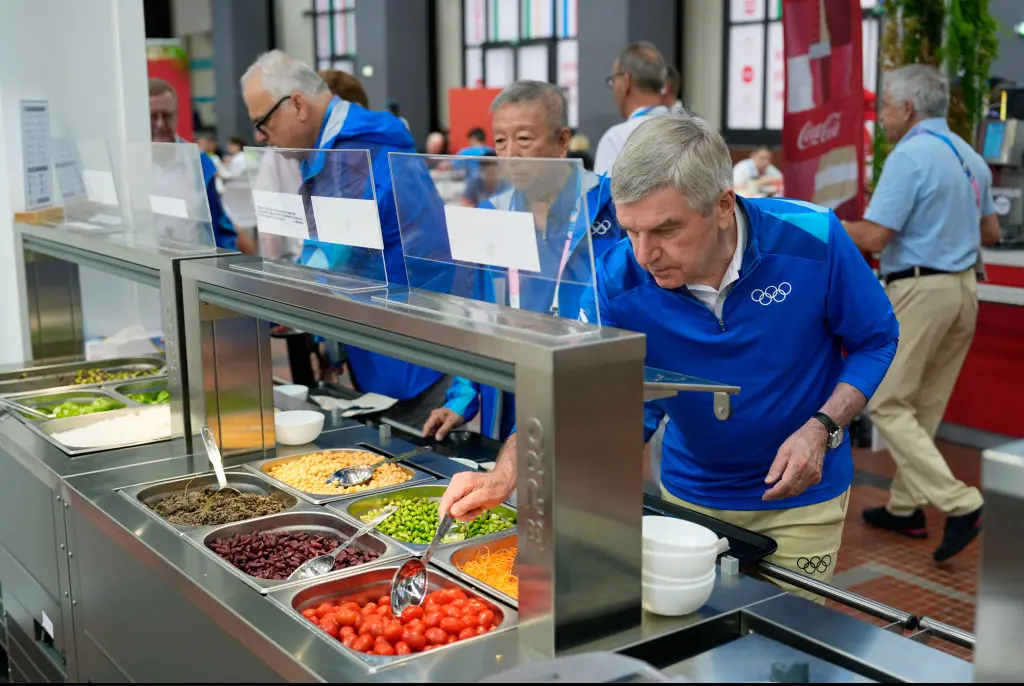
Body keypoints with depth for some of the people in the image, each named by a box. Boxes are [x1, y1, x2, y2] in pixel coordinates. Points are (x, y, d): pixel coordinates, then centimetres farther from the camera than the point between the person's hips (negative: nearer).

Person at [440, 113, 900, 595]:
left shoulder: (812, 241, -23)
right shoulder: (618, 282, -21)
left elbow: (876, 340, -9)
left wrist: (822, 428, -23)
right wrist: (505, 474, -38)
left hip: (800, 497, -1)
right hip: (690, 494, 2)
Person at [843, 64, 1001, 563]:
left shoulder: (909, 156, -15)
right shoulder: (970, 157, 12)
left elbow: (874, 237, -18)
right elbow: (990, 232, 20)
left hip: (919, 290, -9)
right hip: (963, 288, 9)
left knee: (886, 404, -2)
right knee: (923, 407, 15)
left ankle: (959, 503, -10)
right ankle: (906, 507, 23)